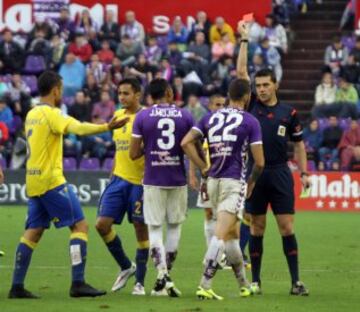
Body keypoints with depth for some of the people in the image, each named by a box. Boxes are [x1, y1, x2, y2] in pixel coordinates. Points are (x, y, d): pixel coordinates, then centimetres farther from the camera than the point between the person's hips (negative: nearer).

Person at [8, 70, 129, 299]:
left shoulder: (32, 115, 14)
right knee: (80, 225, -5)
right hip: (51, 180, -8)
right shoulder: (51, 114, -12)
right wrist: (107, 127, -38)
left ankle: (17, 286, 5)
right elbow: (78, 128, -28)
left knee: (33, 232, 10)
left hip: (33, 181, 8)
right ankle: (78, 283, -11)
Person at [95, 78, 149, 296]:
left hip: (139, 182, -7)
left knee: (141, 230, 0)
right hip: (119, 179, 7)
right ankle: (126, 267, 18)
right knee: (102, 224, -2)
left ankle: (140, 282, 10)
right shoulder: (118, 115, 12)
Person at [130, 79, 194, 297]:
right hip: (178, 180, 1)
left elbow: (134, 154, -2)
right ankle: (167, 274, 16)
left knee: (155, 228, 3)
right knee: (174, 227, 15)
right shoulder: (185, 116, 0)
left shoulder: (142, 117, -3)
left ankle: (162, 274, -14)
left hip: (153, 181, -1)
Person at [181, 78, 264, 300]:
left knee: (232, 235, 18)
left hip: (213, 181, 6)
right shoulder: (250, 121, -2)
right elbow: (259, 162, -3)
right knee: (221, 234, -12)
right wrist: (252, 182, 16)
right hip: (234, 182, -6)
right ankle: (205, 286, -21)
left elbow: (186, 142, 1)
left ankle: (245, 285, 28)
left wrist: (204, 168, 7)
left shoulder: (211, 118, 11)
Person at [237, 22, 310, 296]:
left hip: (280, 173, -1)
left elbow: (299, 144, 12)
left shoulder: (288, 113, 5)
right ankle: (255, 281, 9)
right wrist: (244, 40, 0)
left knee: (287, 227, -3)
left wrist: (304, 173, 5)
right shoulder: (251, 106, 5)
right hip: (254, 173, 1)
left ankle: (296, 281, -2)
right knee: (257, 228, 4)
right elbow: (241, 71, 2)